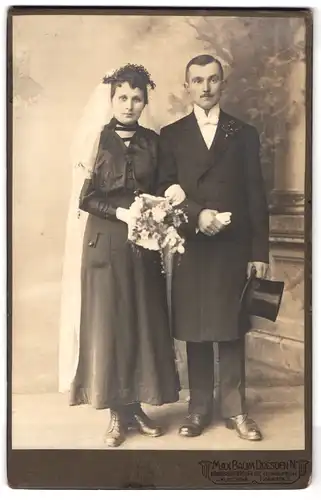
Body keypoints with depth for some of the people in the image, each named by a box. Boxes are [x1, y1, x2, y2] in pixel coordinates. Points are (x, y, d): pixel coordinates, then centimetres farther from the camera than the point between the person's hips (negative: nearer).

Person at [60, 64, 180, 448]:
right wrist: (120, 212, -18)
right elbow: (85, 198, -5)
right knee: (110, 325, 0)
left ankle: (136, 407, 19)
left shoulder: (152, 141, 9)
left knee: (145, 324, 5)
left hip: (145, 244, 3)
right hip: (106, 243, -3)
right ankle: (118, 412, 12)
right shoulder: (96, 140, 0)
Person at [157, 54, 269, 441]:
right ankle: (199, 408, 18)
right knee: (195, 332, 6)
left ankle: (235, 409, 17)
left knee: (232, 330, 6)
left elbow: (255, 196, 4)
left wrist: (259, 251, -1)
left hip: (234, 247, 0)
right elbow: (165, 190, 1)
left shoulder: (244, 134, 9)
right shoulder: (171, 135, 9)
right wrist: (197, 214, -17)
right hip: (190, 247, 0)